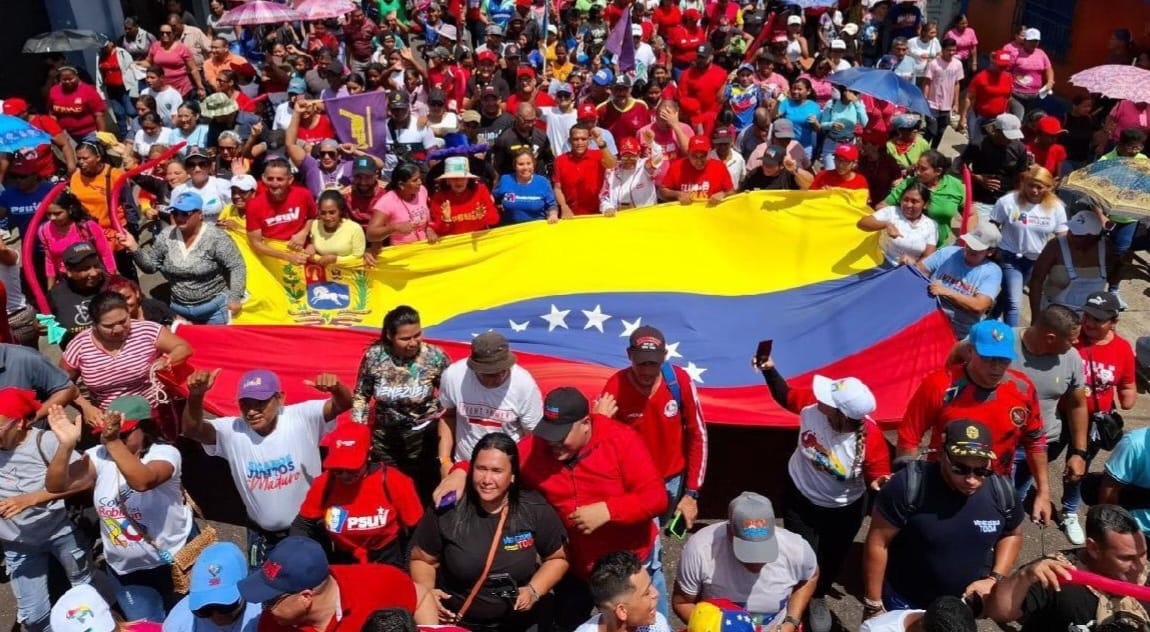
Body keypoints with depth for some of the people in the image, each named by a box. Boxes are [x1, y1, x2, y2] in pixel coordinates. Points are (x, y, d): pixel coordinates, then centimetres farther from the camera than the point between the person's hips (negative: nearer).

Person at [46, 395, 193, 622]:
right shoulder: (99, 456, -7)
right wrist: (66, 444, -32)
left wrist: (113, 441, -48)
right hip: (127, 569, 4)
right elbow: (55, 486, -18)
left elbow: (142, 482, -41)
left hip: (176, 560, -4)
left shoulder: (164, 452, -20)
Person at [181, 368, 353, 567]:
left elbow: (344, 404, -29)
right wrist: (195, 395, -47)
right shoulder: (232, 431, -13)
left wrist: (336, 388, -53)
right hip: (262, 535, 2)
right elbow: (192, 430, -27)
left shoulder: (303, 418, -18)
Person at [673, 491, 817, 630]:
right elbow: (682, 603, -12)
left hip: (775, 628, 1)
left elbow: (810, 577, 2)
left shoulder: (795, 549, -23)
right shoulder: (700, 550, -28)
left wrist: (791, 623, -7)